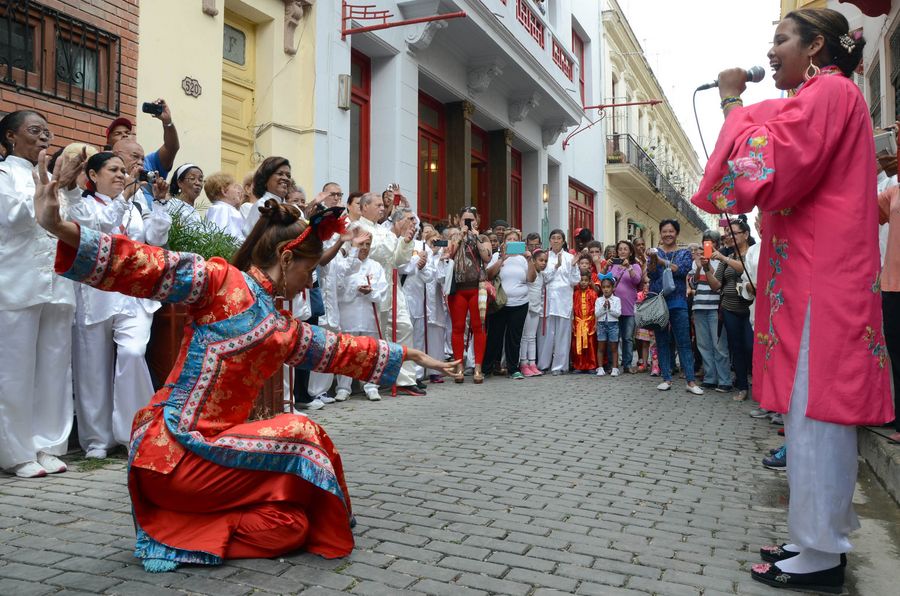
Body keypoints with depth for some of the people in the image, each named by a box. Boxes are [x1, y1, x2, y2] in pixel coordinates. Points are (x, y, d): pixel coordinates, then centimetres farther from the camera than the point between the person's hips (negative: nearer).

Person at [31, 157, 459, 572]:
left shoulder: (282, 330, 17)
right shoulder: (223, 282, -6)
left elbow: (341, 350, 27)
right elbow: (152, 269, -18)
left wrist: (410, 355, 34)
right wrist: (61, 229, -33)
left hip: (213, 447, 8)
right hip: (174, 448, -8)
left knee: (292, 524, -1)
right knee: (300, 434, -11)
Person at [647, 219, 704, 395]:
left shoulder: (684, 253, 7)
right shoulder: (655, 252, 9)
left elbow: (683, 270, -12)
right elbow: (651, 274, -5)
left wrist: (662, 261, -19)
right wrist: (653, 259, -24)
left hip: (678, 302, -1)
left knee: (684, 342, -3)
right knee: (662, 342, 5)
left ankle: (690, 381, -1)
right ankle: (667, 379, 12)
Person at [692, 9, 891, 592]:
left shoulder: (828, 91, -7)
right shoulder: (826, 97, 25)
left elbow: (769, 168, -19)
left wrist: (734, 104, -7)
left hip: (821, 280, -11)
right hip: (817, 275, 11)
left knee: (815, 412, -7)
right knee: (820, 411, 12)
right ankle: (824, 538, 21)